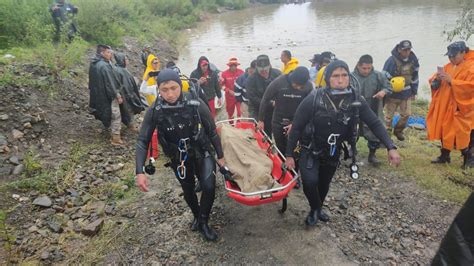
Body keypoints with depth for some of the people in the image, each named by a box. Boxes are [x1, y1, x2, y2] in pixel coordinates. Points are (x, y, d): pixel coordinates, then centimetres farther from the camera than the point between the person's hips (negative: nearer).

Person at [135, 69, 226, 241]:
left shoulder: (196, 104, -24)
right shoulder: (154, 111, -20)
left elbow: (212, 131, -11)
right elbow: (142, 141, -14)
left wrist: (220, 156, -3)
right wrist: (140, 172, -25)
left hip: (202, 153, -2)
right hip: (178, 157, 2)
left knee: (208, 187, -18)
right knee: (188, 191, 17)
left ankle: (204, 222, 10)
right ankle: (197, 216, 48)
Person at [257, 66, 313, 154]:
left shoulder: (309, 86, -13)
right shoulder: (278, 82, -18)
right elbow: (265, 100, -7)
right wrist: (260, 120, -2)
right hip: (278, 122, 0)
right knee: (281, 150, 7)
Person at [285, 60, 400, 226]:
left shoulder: (356, 100, -17)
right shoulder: (314, 100, -27)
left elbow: (374, 123, -10)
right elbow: (296, 127, -18)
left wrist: (391, 147, -22)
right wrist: (289, 155, -14)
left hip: (333, 151, 4)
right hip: (310, 150, -3)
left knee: (324, 183, 17)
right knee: (310, 181, -22)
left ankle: (317, 209, 49)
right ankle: (315, 209, 12)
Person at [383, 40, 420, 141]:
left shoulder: (413, 59, -1)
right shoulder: (391, 61, -20)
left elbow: (415, 77, 11)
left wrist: (414, 92, 13)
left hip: (406, 94, 5)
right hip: (392, 94, -5)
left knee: (406, 114, 10)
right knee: (389, 116, 1)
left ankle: (398, 131, 33)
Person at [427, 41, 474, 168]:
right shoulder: (447, 66, 12)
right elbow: (434, 84, 12)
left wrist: (451, 81, -24)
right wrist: (437, 78, -11)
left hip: (460, 108, -6)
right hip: (444, 107, 6)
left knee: (463, 133, -1)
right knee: (444, 131, 11)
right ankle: (445, 156, 23)